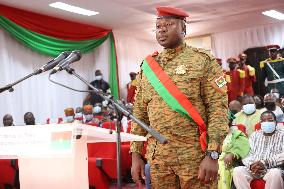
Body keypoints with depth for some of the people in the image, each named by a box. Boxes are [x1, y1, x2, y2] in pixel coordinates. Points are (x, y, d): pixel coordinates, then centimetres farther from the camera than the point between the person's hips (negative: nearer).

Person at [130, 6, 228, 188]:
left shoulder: (203, 61, -2)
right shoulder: (147, 66, 11)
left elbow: (218, 108, -8)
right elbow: (140, 113, 13)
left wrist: (213, 155, -16)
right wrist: (136, 154, 7)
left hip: (196, 155, -4)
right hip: (157, 157, 4)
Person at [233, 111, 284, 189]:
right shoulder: (255, 135, 20)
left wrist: (265, 162, -19)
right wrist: (251, 165, -13)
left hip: (273, 169, -3)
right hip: (253, 169, 3)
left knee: (274, 173, -38)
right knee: (237, 171, -26)